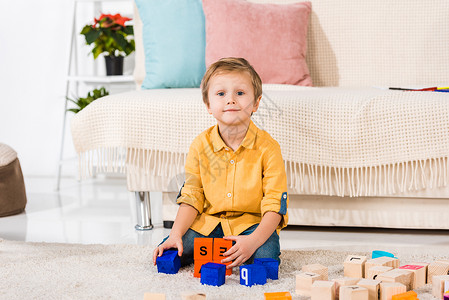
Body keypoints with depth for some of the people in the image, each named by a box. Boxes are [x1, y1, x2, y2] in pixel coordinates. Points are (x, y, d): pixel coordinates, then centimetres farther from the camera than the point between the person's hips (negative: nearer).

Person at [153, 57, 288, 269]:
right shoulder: (201, 145, -2)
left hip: (251, 223, -2)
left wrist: (253, 240, -30)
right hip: (209, 222, 3)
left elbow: (275, 205, -13)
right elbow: (191, 197, 1)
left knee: (265, 257, -32)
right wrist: (176, 233, -15)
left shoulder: (267, 148, -10)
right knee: (168, 253, -17)